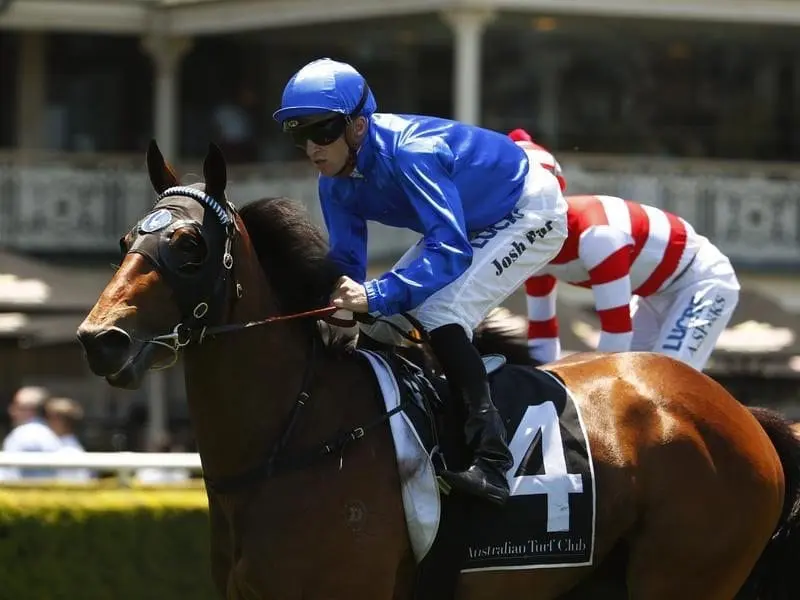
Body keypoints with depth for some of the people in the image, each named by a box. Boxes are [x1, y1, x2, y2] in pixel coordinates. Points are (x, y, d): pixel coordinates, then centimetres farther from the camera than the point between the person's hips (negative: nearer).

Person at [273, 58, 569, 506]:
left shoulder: (410, 153, -38)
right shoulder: (336, 184, -12)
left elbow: (450, 250, -46)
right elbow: (346, 263, -6)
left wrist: (377, 295, -57)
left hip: (530, 214, -9)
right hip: (467, 226, 9)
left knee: (440, 314, -27)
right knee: (385, 323, 4)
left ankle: (491, 462, -30)